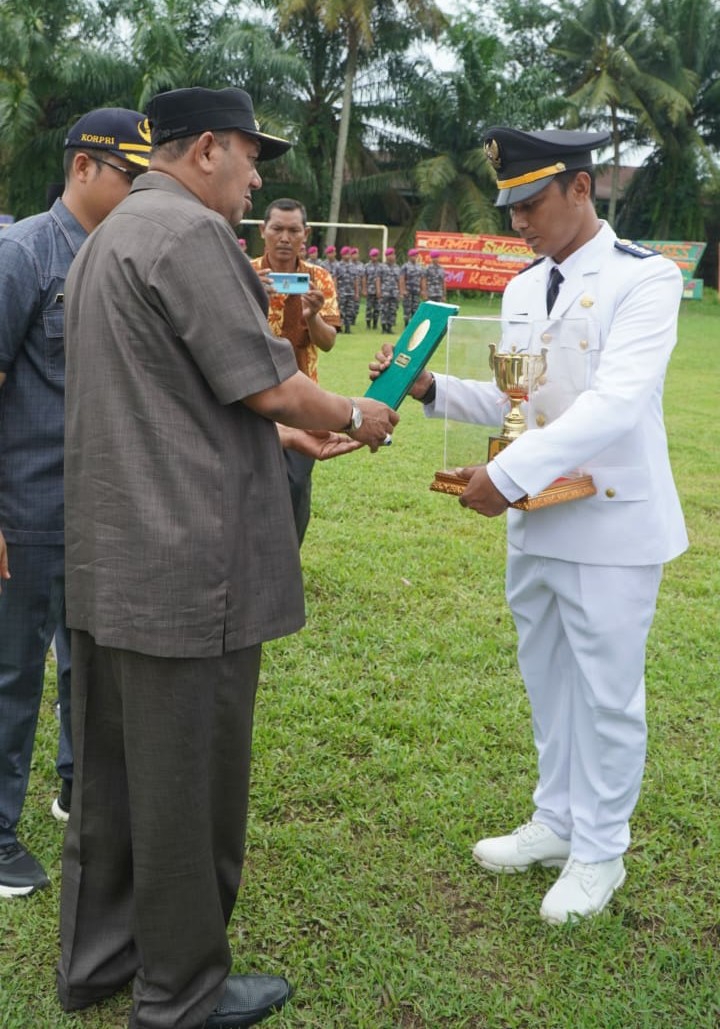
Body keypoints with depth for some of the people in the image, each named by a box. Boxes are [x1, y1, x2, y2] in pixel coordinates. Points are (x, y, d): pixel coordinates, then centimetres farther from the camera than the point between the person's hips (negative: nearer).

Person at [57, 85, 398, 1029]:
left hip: (109, 557, 10)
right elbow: (268, 386, -15)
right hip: (188, 564, -10)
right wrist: (353, 416, 4)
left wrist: (294, 435, 23)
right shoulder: (190, 231, -14)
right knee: (187, 779, 3)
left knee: (112, 767, 18)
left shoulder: (108, 237, 19)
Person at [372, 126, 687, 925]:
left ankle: (599, 851, 22)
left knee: (606, 696, 5)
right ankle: (556, 822, 35)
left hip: (611, 526, -7)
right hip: (534, 524, 7)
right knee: (547, 687, 17)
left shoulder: (644, 280, -13)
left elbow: (615, 404, -25)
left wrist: (509, 473, -31)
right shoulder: (523, 289, 10)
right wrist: (432, 388, -1)